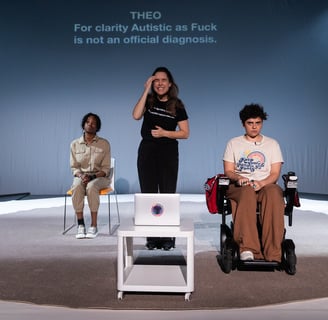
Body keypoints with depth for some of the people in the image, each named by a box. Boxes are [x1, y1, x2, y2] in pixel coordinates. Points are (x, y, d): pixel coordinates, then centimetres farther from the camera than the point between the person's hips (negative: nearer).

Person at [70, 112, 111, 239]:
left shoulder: (104, 144, -1)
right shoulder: (75, 144, 6)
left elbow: (106, 168, -3)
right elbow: (74, 167, 7)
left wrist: (92, 177, -19)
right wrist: (81, 176, -15)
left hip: (100, 177, -2)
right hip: (81, 176, 2)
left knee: (91, 187, -37)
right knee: (76, 187, -34)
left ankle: (94, 226, -29)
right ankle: (80, 225, -26)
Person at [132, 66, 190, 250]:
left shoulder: (177, 106, 4)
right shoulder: (148, 101, 8)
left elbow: (185, 133, 2)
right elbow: (136, 115, -12)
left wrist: (164, 133, -12)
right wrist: (146, 90, -9)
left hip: (169, 152, -1)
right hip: (147, 151, 2)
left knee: (168, 194, 0)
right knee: (148, 193, 3)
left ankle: (168, 237, 8)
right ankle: (151, 237, 12)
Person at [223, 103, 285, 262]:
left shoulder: (272, 144, 17)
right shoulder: (233, 143, 15)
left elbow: (275, 174, 7)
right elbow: (228, 171, 7)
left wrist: (261, 183, -15)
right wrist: (238, 178, -16)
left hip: (266, 185, 1)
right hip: (239, 186, -1)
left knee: (274, 193, -37)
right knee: (247, 192, -39)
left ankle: (272, 253, -39)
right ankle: (247, 248, -46)